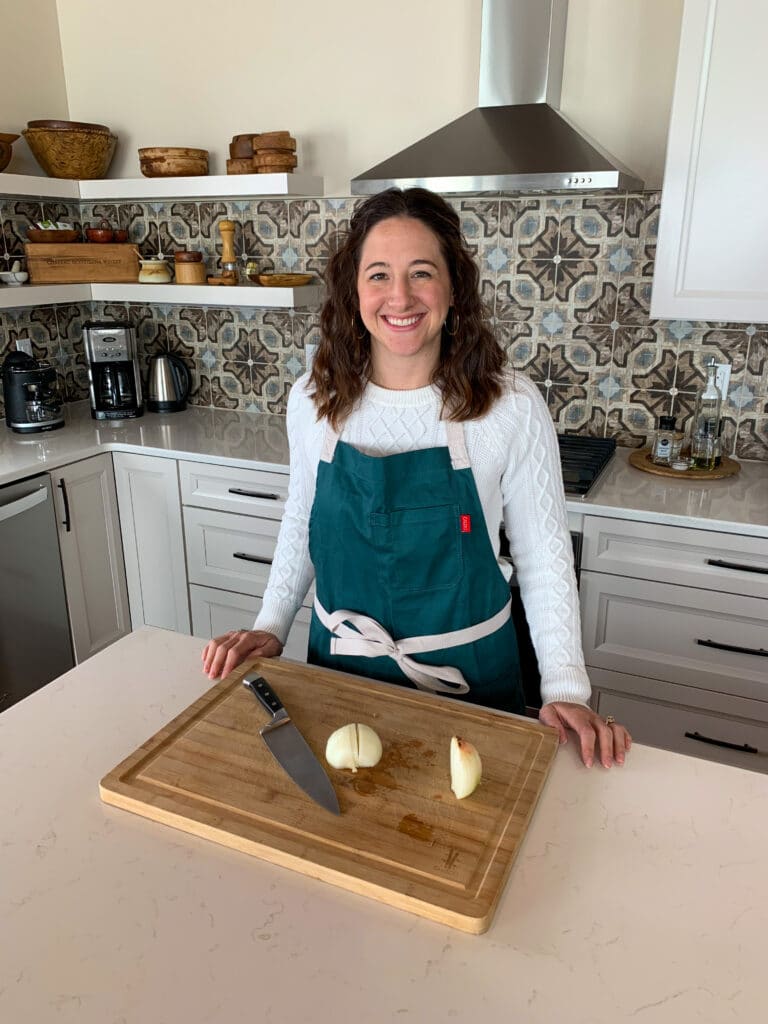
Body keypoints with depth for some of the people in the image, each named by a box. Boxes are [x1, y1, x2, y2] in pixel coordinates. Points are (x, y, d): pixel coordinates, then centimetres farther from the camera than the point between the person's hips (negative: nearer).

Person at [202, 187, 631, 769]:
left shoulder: (512, 407, -17)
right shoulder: (313, 401, -8)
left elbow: (543, 554, -9)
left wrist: (566, 689, -11)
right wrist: (271, 627, 3)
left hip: (467, 677, -2)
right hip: (338, 670, 3)